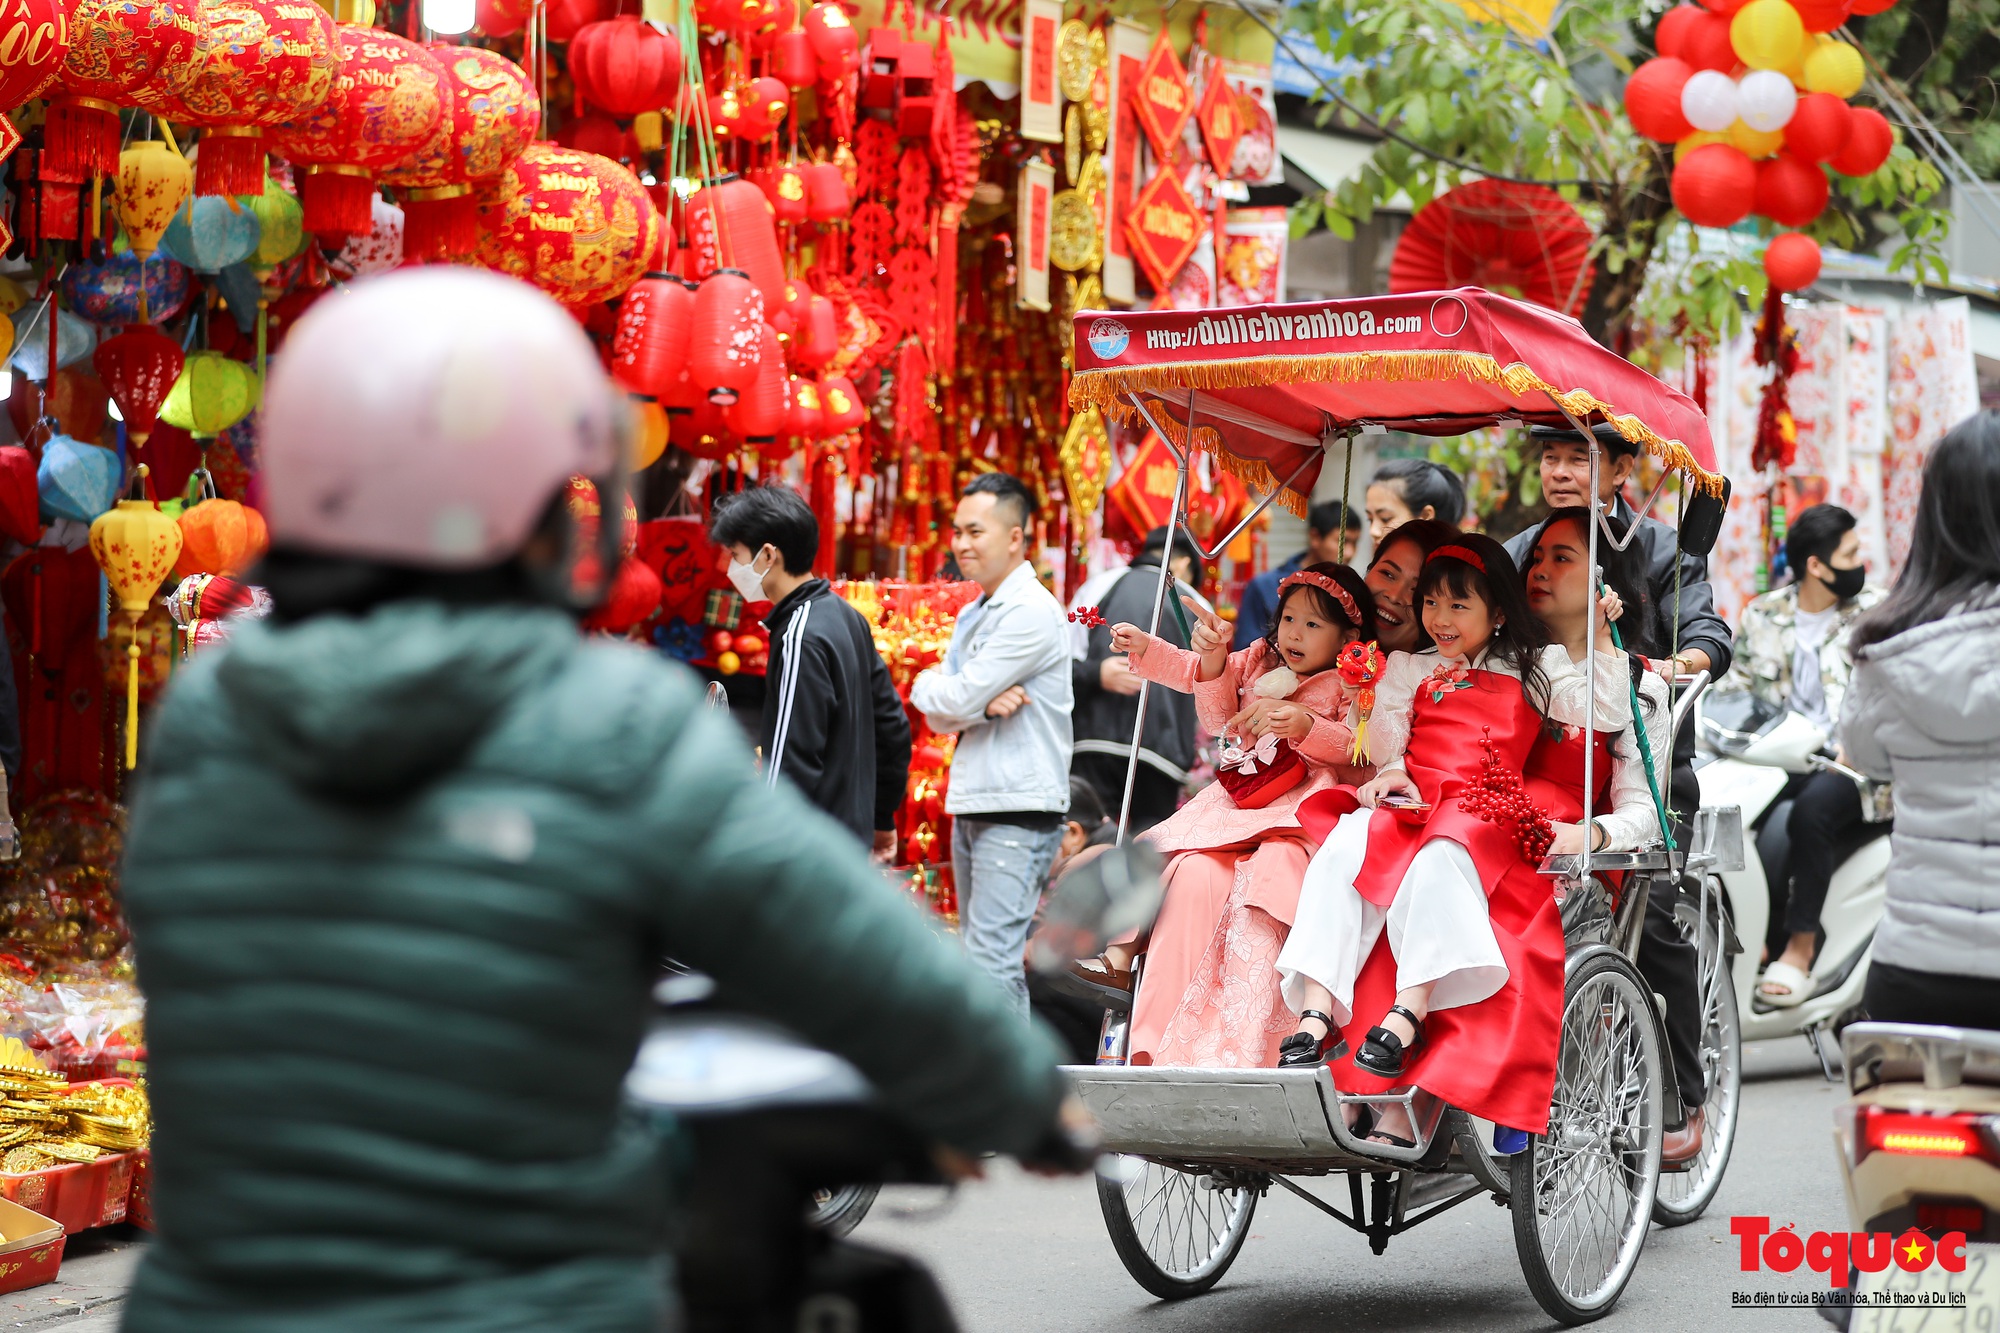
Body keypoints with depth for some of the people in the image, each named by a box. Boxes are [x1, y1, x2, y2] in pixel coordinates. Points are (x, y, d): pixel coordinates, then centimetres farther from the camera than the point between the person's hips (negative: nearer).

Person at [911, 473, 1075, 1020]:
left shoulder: (1032, 611, -12)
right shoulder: (972, 615, 17)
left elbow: (958, 699, -17)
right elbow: (941, 717, 10)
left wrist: (926, 685, 6)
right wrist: (984, 704, -11)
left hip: (1019, 813, -9)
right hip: (973, 807, 10)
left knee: (993, 959, -14)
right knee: (978, 957, 12)